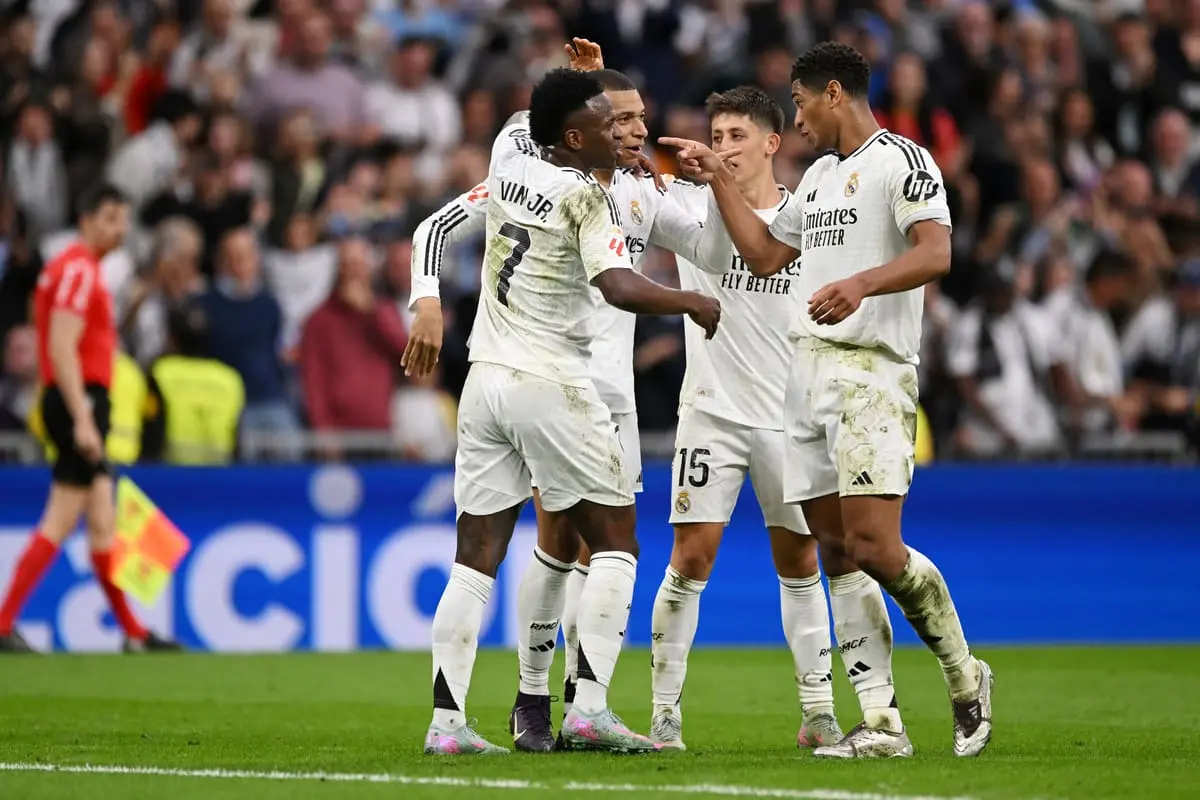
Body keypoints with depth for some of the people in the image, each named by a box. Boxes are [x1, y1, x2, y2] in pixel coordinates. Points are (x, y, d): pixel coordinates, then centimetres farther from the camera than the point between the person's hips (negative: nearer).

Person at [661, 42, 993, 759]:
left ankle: (966, 678, 3)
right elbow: (764, 255, 33)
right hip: (810, 369, 9)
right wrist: (719, 178, 29)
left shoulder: (900, 160, -6)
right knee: (838, 552, 1)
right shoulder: (821, 175, 22)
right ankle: (881, 723, 0)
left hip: (872, 372, -9)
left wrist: (860, 283, -35)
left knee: (874, 547, -17)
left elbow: (936, 252, -20)